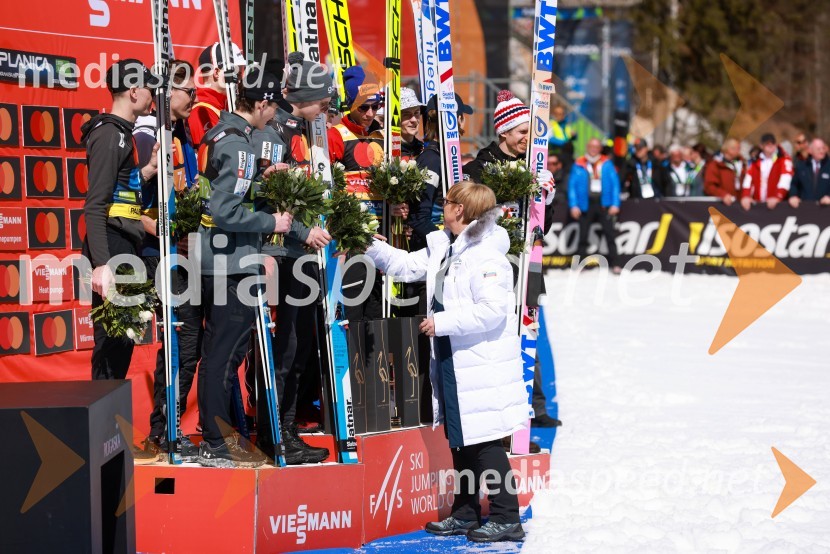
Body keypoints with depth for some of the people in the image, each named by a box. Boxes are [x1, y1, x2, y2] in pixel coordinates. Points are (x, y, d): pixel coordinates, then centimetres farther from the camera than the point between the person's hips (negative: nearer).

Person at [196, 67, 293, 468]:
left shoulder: (218, 134, 11)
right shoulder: (238, 145, -18)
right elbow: (227, 213, -24)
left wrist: (259, 178, 14)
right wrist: (272, 222, -13)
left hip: (214, 261, 10)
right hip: (233, 264, -10)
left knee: (218, 349, 16)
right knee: (226, 351, -4)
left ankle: (216, 434, 25)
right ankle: (217, 446, 1)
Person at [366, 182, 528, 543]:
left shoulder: (486, 256, -18)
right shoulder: (442, 247, 12)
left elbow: (493, 309, -25)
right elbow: (406, 265, 25)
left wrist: (442, 323, -21)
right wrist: (369, 245, 21)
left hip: (482, 367, -10)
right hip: (452, 363, 10)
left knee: (485, 442, -7)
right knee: (460, 441, 17)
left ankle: (506, 518, 0)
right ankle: (465, 514, 27)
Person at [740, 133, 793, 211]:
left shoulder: (784, 160, -4)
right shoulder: (756, 161, 10)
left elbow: (785, 179, -17)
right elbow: (749, 179, 1)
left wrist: (777, 197, -31)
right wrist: (745, 196, -15)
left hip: (777, 204, -4)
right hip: (757, 203, 4)